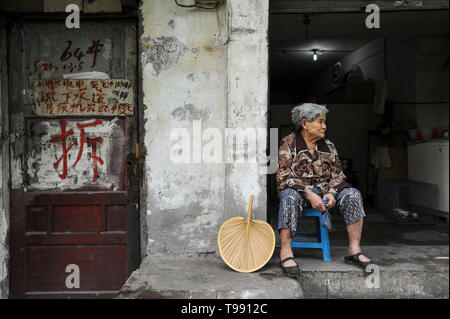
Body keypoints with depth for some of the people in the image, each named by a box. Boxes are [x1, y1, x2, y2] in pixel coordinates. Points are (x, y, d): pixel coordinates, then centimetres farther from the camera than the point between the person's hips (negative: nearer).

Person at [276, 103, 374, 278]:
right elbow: (283, 176, -13)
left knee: (353, 194, -18)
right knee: (289, 196, -38)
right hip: (298, 190, -4)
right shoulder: (289, 143, -3)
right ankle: (285, 252, -37)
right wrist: (309, 194, -24)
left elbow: (337, 174, 8)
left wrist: (331, 193, -15)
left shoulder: (328, 146, 12)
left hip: (324, 191, 5)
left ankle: (354, 250, -19)